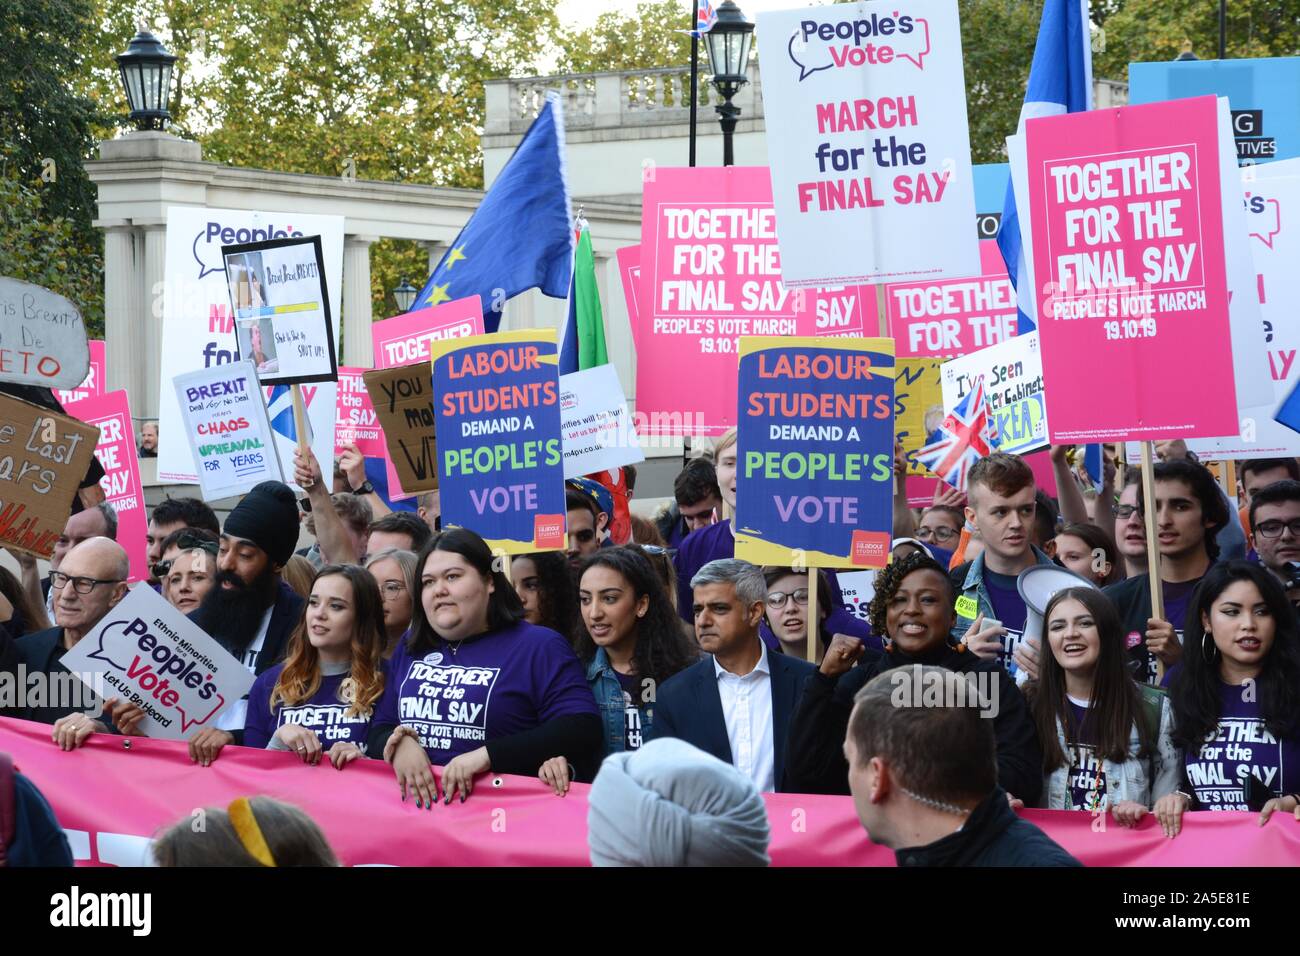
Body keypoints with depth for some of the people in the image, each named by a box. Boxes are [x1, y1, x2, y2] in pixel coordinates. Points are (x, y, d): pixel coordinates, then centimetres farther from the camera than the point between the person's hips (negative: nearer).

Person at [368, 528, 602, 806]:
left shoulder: (540, 647, 6)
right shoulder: (411, 650, 24)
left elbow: (580, 730, -6)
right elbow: (379, 729, 26)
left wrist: (486, 755, -13)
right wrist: (399, 743, 0)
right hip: (415, 807, 4)